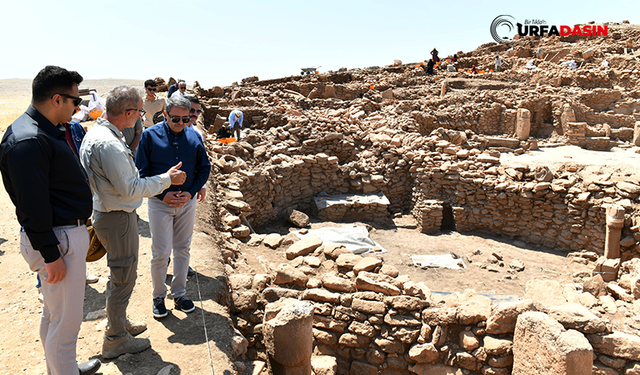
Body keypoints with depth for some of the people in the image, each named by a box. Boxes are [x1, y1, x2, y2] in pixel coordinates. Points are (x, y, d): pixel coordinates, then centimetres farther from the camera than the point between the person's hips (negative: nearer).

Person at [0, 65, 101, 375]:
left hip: (69, 231, 11)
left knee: (54, 313, 24)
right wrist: (50, 254, -20)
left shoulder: (48, 131, 11)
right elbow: (32, 206, -23)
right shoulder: (27, 141, -22)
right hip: (58, 239, -11)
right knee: (66, 322, 0)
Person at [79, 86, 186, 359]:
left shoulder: (97, 132, 6)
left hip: (107, 212, 10)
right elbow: (130, 188, -25)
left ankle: (119, 323, 41)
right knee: (123, 278, 5)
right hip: (118, 219, -10)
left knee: (121, 274, 24)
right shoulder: (108, 144, -28)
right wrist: (167, 179, -16)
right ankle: (115, 341, 21)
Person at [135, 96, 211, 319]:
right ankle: (158, 297, 20)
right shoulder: (150, 136, -8)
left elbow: (204, 167, 5)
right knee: (161, 253, 0)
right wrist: (163, 194, -14)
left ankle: (180, 295, 26)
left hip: (187, 202, 3)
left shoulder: (194, 136, -1)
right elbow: (141, 172, -6)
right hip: (160, 203, -3)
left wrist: (191, 192, -8)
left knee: (182, 249, 12)